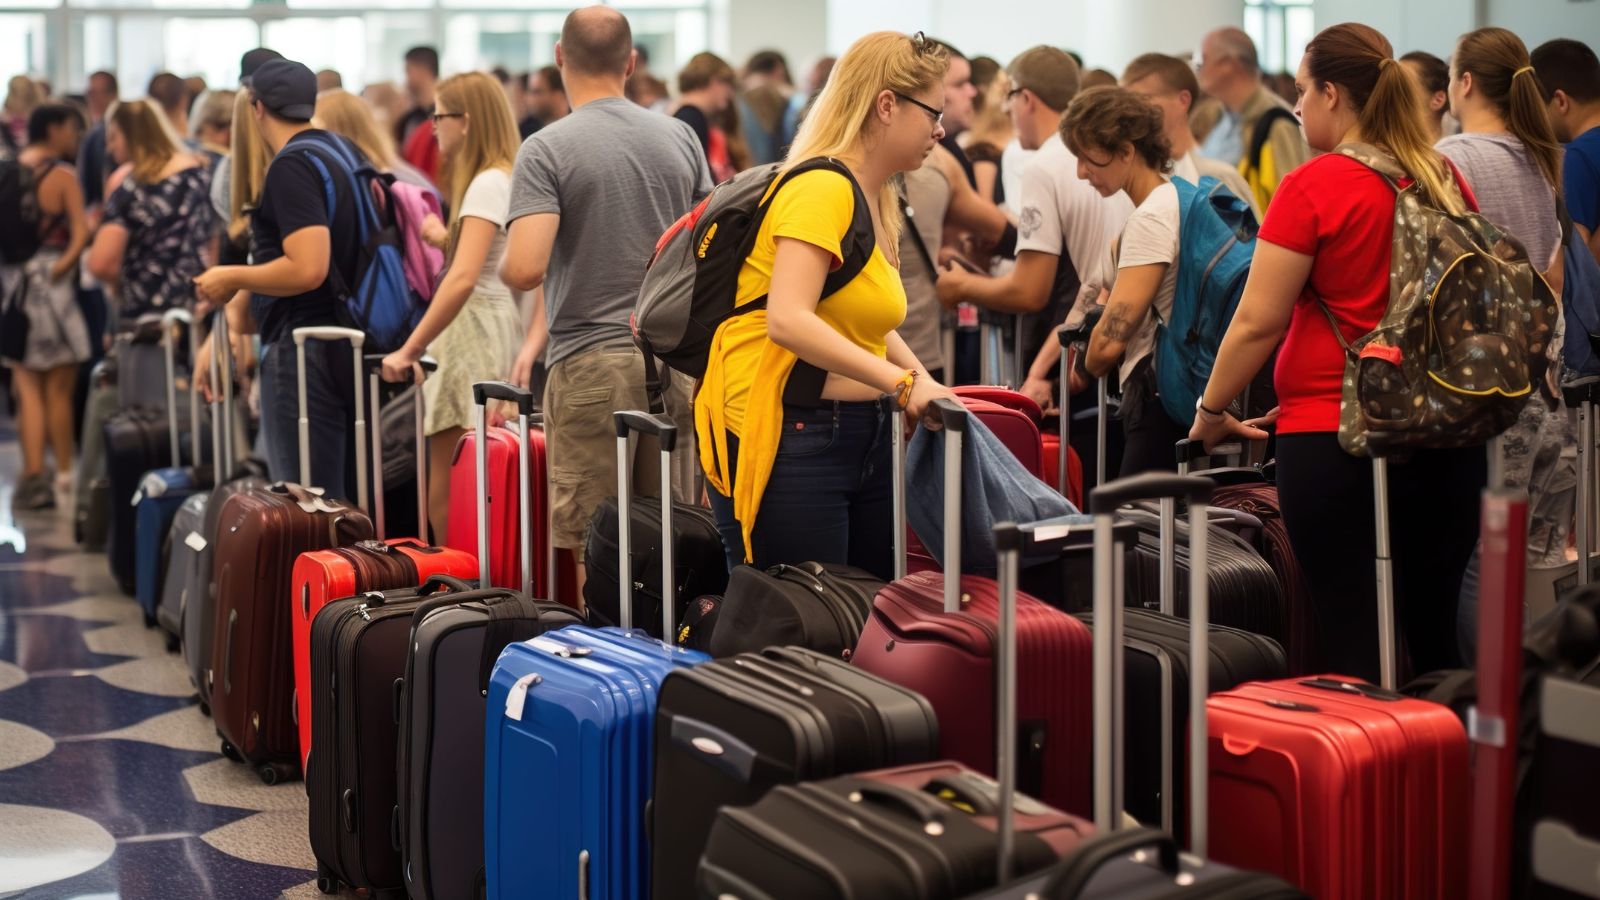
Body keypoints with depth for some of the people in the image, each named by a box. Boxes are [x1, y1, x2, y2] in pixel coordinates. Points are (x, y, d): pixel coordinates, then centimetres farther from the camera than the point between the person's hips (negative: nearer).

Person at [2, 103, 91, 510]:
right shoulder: (62, 175, -7)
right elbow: (80, 230, -16)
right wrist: (63, 264, -8)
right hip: (50, 287, -4)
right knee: (59, 389, 5)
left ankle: (33, 474, -3)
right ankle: (65, 475, 12)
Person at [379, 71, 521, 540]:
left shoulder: (488, 184, -14)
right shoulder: (506, 178, 16)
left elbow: (463, 279, -26)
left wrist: (409, 349, -25)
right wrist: (448, 240, 18)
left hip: (476, 337, -10)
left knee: (447, 499, -10)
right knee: (445, 498, 9)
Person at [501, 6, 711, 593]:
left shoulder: (545, 150, -8)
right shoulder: (680, 138, 7)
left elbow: (525, 269, -20)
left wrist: (502, 270, 5)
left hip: (590, 366, -4)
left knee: (594, 547, 2)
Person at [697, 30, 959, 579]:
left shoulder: (875, 201, 13)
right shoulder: (823, 188, -14)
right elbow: (788, 320, -27)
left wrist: (928, 388, 10)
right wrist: (902, 383, -27)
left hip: (863, 435, 9)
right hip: (787, 438, -9)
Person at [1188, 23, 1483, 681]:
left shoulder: (1314, 188, -11)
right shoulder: (1448, 184, 6)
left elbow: (1258, 324, -10)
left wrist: (1210, 411, 4)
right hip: (1449, 441, 6)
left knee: (1352, 642, 0)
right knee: (1432, 634, 12)